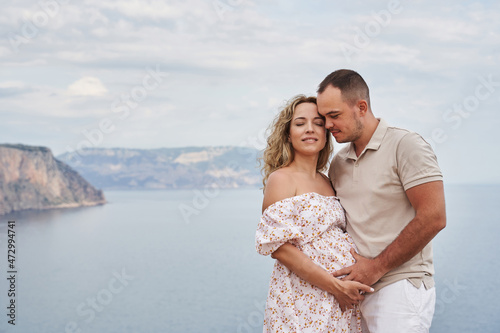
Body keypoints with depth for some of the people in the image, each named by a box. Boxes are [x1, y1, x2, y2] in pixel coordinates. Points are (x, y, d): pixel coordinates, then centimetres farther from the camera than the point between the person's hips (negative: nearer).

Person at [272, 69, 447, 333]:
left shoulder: (405, 145, -8)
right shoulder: (338, 164, 13)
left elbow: (433, 218, -15)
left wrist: (377, 266, -13)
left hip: (399, 287, -6)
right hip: (356, 289, 6)